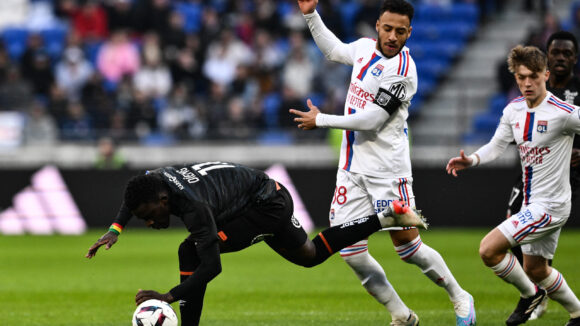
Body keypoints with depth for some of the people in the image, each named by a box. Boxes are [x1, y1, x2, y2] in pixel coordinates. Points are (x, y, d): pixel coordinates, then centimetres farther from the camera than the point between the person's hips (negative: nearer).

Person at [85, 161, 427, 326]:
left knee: (190, 252, -21)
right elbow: (135, 193, 17)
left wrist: (169, 296, -42)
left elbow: (212, 266, -39)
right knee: (310, 255, 28)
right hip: (274, 197, 10)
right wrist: (116, 229, 4)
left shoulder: (193, 206, -37)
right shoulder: (158, 178, -11)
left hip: (267, 205, -10)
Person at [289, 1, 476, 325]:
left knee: (407, 245, -5)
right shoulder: (365, 46, 7)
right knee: (351, 251, -1)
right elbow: (334, 50, 31)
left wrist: (320, 120, -10)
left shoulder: (402, 71, -17)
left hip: (387, 169, -7)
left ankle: (460, 298, 18)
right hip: (352, 166, 7)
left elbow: (371, 120, -19)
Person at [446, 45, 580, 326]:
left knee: (489, 250, -16)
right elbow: (497, 146, 10)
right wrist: (471, 160, -7)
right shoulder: (513, 110, 2)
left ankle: (530, 294, 7)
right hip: (532, 204, 8)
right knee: (535, 269, 20)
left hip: (550, 206, -8)